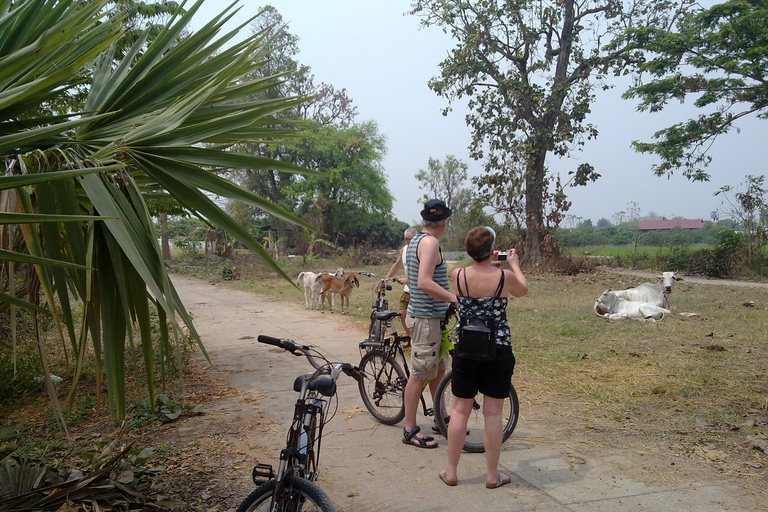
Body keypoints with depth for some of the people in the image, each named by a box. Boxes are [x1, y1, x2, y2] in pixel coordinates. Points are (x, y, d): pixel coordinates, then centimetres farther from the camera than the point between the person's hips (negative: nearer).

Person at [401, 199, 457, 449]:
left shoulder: (414, 241, 13)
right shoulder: (430, 242, -18)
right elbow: (424, 282, -29)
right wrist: (454, 299, -29)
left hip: (427, 315, 10)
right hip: (426, 318, -10)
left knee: (439, 369, 18)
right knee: (420, 374, -2)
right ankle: (410, 430, 8)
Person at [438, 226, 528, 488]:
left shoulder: (457, 276, -8)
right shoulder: (505, 277, -11)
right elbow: (523, 289, 13)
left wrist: (487, 263, 31)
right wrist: (514, 264, 29)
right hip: (498, 351, -1)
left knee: (460, 410, 11)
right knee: (493, 413, 8)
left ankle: (451, 472, 21)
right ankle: (493, 475, 19)